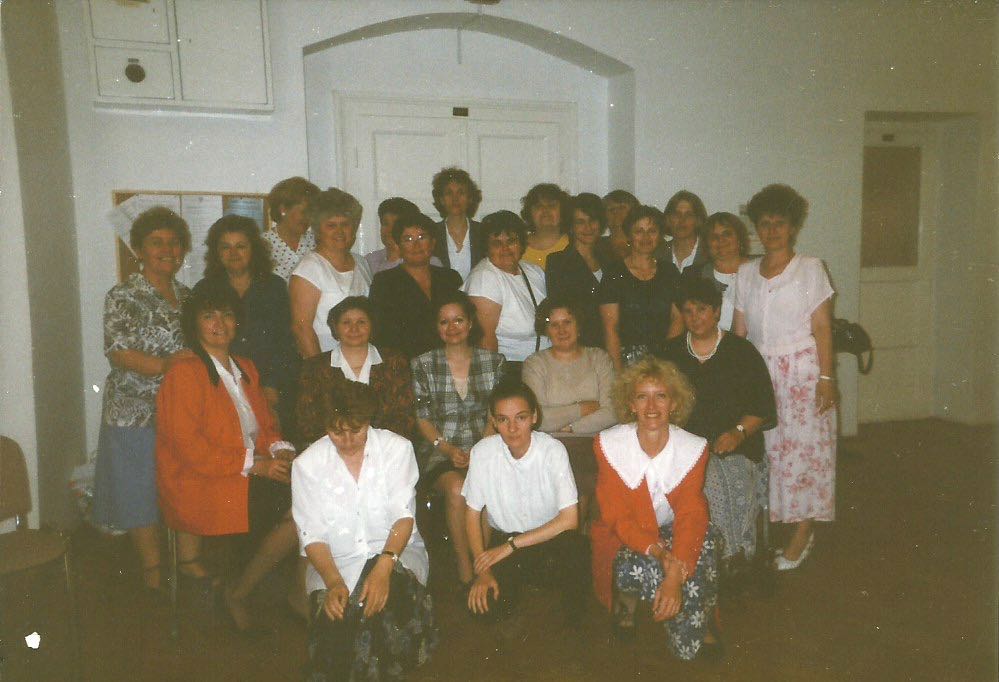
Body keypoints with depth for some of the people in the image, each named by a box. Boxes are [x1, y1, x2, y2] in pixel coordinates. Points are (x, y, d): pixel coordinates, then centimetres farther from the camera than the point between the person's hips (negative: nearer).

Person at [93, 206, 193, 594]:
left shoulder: (186, 295, 12)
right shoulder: (123, 297, -6)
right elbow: (118, 354, -15)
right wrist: (164, 365, -27)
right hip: (137, 413, -5)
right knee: (142, 493, 3)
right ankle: (153, 572, 16)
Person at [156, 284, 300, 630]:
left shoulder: (245, 369, 18)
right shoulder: (184, 374, -7)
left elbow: (266, 425, 19)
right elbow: (189, 447, -15)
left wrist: (280, 449, -4)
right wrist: (254, 464, -19)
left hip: (253, 473, 8)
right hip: (200, 486, -8)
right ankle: (237, 594, -4)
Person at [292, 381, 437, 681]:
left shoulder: (397, 448, -3)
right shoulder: (306, 465, -1)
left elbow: (403, 516, -10)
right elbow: (312, 536, -4)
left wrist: (384, 566, -28)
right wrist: (333, 582, -23)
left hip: (396, 553, 0)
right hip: (336, 562, 0)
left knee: (391, 596, -32)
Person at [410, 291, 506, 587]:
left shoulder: (493, 361, 8)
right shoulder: (423, 365, 5)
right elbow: (422, 419, 3)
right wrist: (448, 449, -12)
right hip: (439, 450, -1)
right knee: (457, 488, -31)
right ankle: (465, 569, -17)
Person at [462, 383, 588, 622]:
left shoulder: (553, 450, -17)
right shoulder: (482, 452, -12)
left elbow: (569, 519, -20)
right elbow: (472, 514, -3)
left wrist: (511, 545, -21)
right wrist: (482, 570, -14)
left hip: (550, 540, -1)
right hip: (503, 540, 2)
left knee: (574, 546, -35)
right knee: (484, 605, -22)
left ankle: (573, 626, -5)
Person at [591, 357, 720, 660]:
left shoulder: (693, 448, -11)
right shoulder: (609, 445, -13)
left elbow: (690, 515, -17)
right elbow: (616, 516, -14)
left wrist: (675, 574, -32)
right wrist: (656, 551, -32)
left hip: (672, 532, 1)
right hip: (625, 537, -1)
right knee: (642, 568, -33)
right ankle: (626, 599, 2)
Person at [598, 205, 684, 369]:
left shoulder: (669, 271, 13)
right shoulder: (615, 273, 1)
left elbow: (678, 318, 10)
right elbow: (610, 328, -4)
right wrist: (618, 371, -12)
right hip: (627, 359, -3)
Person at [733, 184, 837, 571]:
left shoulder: (810, 269, 0)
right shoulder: (746, 274, 10)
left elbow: (822, 327, -4)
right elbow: (739, 329, 8)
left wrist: (826, 377, -11)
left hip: (803, 369, -3)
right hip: (760, 371, 3)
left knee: (805, 445, -1)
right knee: (767, 447, 1)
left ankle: (802, 535, 7)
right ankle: (773, 525, 12)